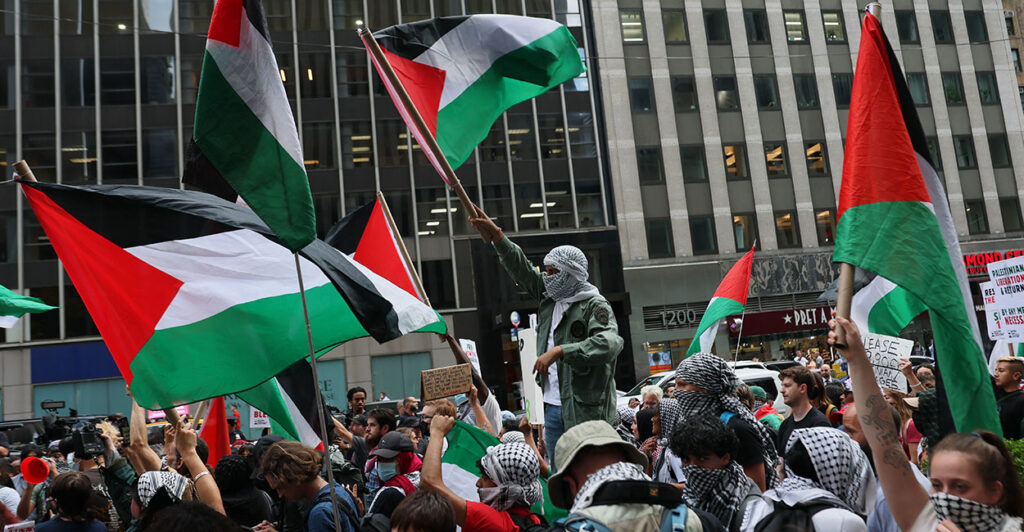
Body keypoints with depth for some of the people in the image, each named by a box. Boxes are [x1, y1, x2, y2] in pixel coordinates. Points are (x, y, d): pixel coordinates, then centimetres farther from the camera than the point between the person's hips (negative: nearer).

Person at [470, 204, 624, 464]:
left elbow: (610, 343, -28)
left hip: (585, 408, -8)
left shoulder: (595, 305, -10)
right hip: (553, 406, 8)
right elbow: (523, 270, 21)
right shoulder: (550, 298, 13)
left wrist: (560, 351, -30)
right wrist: (496, 237, 17)